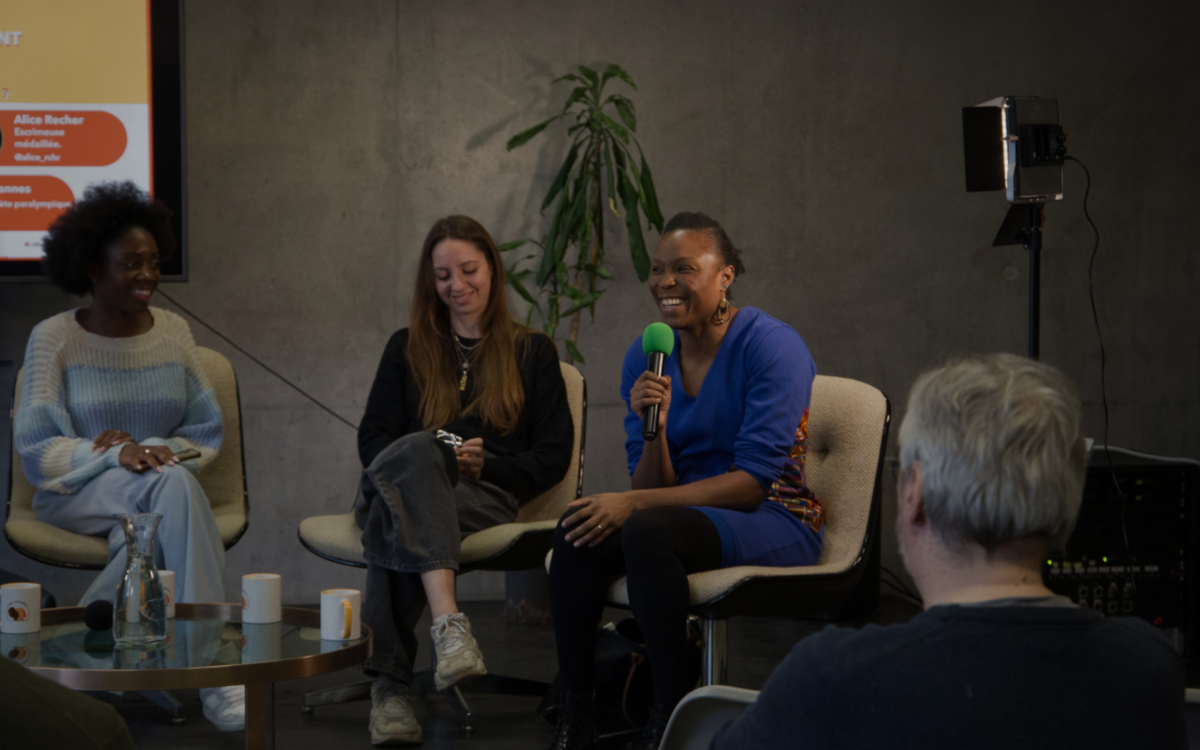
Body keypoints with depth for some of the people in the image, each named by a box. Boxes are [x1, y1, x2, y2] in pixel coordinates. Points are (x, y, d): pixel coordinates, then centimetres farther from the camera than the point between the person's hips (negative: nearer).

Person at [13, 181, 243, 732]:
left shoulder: (172, 332, 9)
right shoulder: (53, 339, -2)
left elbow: (208, 435, 9)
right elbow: (37, 451, -6)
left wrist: (155, 449, -13)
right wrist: (116, 456, -23)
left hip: (155, 494, 3)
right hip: (75, 497, -3)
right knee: (173, 484, -36)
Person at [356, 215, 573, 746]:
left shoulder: (532, 353, 19)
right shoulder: (407, 349, 24)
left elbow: (552, 458, 10)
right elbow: (372, 440, 15)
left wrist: (485, 465, -9)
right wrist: (438, 458, -7)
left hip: (484, 498, -1)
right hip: (401, 481, 1)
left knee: (393, 518, -38)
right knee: (417, 450, -39)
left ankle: (389, 683, -47)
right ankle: (448, 622, -57)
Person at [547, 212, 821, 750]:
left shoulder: (772, 345, -12)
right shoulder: (646, 357, 6)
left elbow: (754, 481, -18)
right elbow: (654, 487, 4)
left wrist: (635, 503, -22)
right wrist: (653, 426, -17)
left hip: (774, 522, -6)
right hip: (691, 516, 6)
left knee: (647, 530, -33)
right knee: (579, 525, -23)